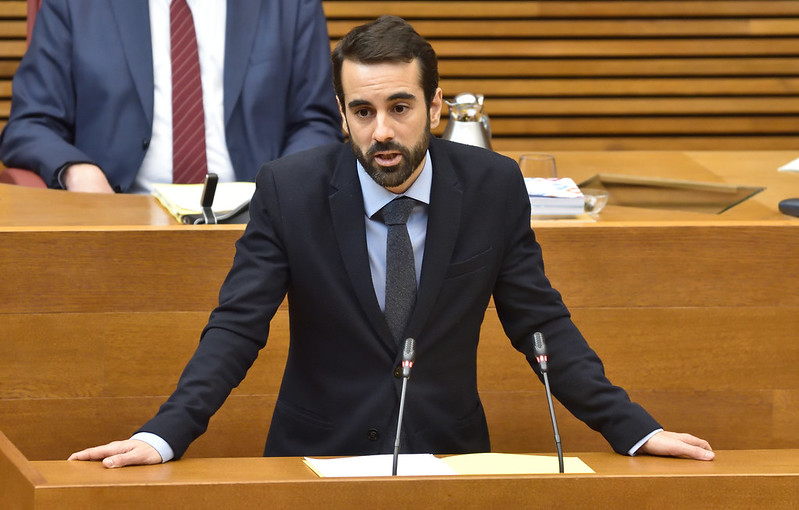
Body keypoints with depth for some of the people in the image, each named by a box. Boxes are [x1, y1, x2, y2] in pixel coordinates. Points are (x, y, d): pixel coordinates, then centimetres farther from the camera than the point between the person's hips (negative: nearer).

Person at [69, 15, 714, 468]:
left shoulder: (494, 186, -2)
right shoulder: (289, 189, -6)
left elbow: (542, 325, 5)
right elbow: (237, 327, -6)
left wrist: (636, 430, -5)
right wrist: (161, 436, -22)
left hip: (449, 453, 1)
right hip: (319, 458, -1)